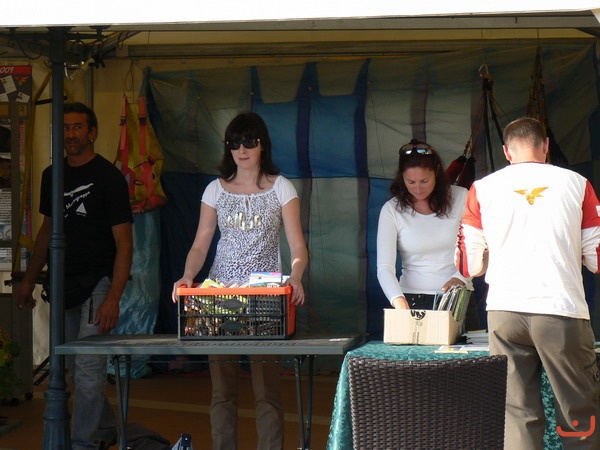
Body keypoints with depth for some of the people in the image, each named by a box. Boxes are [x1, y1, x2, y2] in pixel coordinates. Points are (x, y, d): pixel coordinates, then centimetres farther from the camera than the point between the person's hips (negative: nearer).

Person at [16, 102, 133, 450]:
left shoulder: (108, 177, -8)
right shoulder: (53, 176, 10)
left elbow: (124, 243, -11)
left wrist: (113, 298, -19)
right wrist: (30, 280, 17)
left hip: (97, 282, -7)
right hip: (64, 284, 7)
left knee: (88, 367, -9)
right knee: (72, 364, 13)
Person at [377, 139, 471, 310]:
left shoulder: (460, 198, 1)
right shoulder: (392, 210, -2)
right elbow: (384, 267, -8)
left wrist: (460, 278, -13)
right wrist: (399, 301, -25)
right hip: (411, 298, 0)